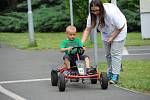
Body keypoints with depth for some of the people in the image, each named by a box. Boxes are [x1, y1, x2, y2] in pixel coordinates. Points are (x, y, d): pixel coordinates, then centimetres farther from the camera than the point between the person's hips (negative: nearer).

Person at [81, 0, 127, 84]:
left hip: (118, 32, -6)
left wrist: (112, 38, -20)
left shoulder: (111, 12, -38)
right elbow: (88, 29, -16)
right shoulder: (92, 15, -21)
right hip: (106, 33, 6)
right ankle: (109, 74, 21)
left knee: (115, 53, -11)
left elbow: (120, 27, -26)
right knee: (108, 54, 10)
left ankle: (115, 76, -10)